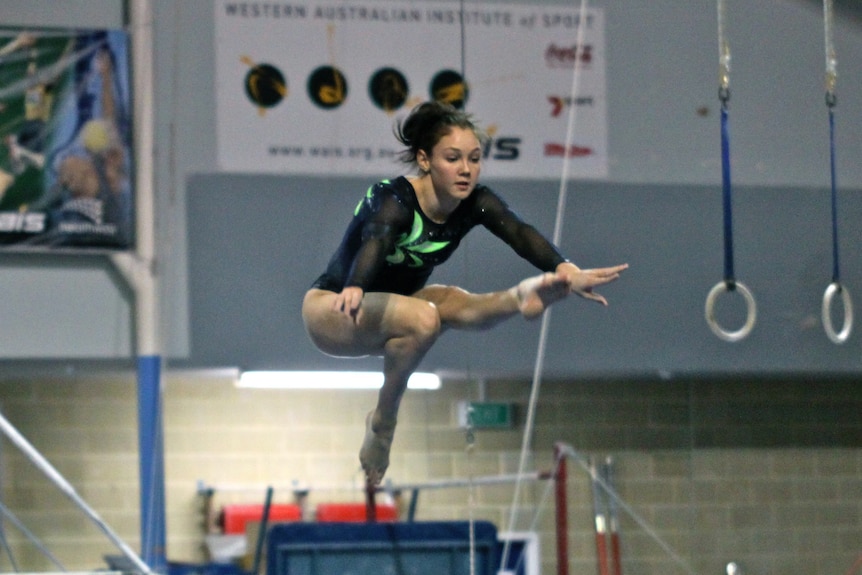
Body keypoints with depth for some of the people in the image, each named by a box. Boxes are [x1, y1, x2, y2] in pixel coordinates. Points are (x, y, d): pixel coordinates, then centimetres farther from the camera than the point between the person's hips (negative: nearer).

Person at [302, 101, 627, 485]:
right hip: (331, 309, -6)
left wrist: (565, 270, -55)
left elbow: (518, 233, -34)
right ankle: (383, 420, -24)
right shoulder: (393, 200, -30)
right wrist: (354, 290, -74)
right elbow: (375, 241, -52)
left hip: (388, 309, 6)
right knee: (421, 319, -34)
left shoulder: (475, 203, -15)